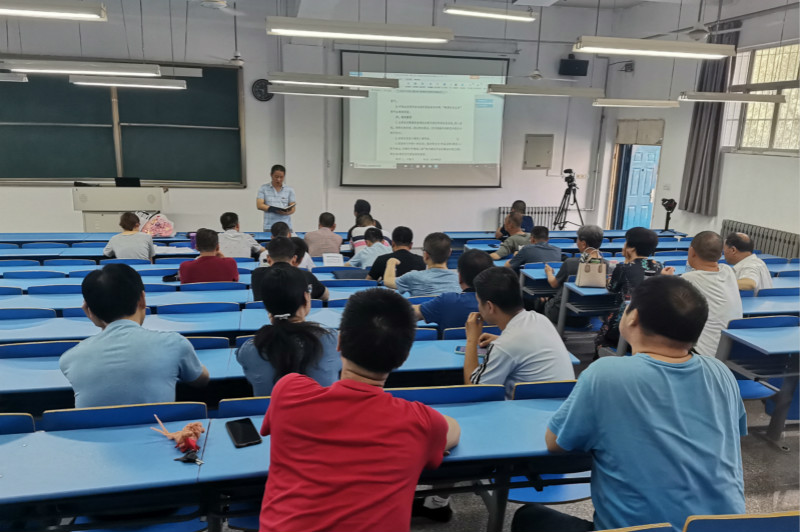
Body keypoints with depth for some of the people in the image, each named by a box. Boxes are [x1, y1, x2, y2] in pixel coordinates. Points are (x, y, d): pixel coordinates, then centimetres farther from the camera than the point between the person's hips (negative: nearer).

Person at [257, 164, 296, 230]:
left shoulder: (289, 190, 8)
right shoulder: (264, 188, 7)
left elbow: (292, 209, 4)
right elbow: (259, 205, -1)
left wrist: (285, 212, -19)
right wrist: (274, 209, -16)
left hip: (286, 226, 1)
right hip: (269, 226, -1)